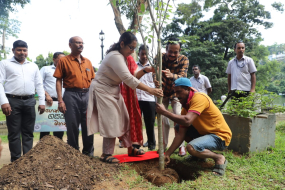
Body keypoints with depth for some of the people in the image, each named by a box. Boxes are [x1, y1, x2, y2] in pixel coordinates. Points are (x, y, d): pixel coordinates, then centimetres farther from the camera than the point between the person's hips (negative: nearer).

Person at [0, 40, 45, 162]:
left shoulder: (33, 66, 16)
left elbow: (39, 84, 15)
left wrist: (42, 102, 7)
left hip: (30, 101, 3)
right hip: (13, 101, -3)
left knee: (28, 132, 7)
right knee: (14, 133, 1)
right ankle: (16, 160, 10)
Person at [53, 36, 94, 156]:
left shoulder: (87, 61, 14)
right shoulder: (64, 60, 3)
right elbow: (58, 81, -2)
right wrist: (60, 100, -10)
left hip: (87, 95, 4)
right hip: (71, 95, -3)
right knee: (72, 126, 3)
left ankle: (89, 152, 21)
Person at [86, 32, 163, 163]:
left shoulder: (122, 57, 8)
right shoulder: (115, 56, -23)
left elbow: (129, 78, 4)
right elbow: (128, 79, -31)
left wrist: (144, 71, -10)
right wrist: (150, 90, -31)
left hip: (113, 91, 10)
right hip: (103, 91, -10)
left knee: (124, 120, 10)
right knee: (111, 123, -8)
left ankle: (130, 149, 22)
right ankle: (106, 155, 6)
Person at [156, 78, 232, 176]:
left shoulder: (199, 98, -21)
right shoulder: (186, 106, 5)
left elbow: (187, 121, -36)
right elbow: (181, 134, 2)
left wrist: (164, 112, -28)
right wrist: (168, 154, -3)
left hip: (220, 136, -9)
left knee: (191, 147, -31)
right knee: (178, 127, 10)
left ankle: (219, 158, -4)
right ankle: (200, 151, 15)